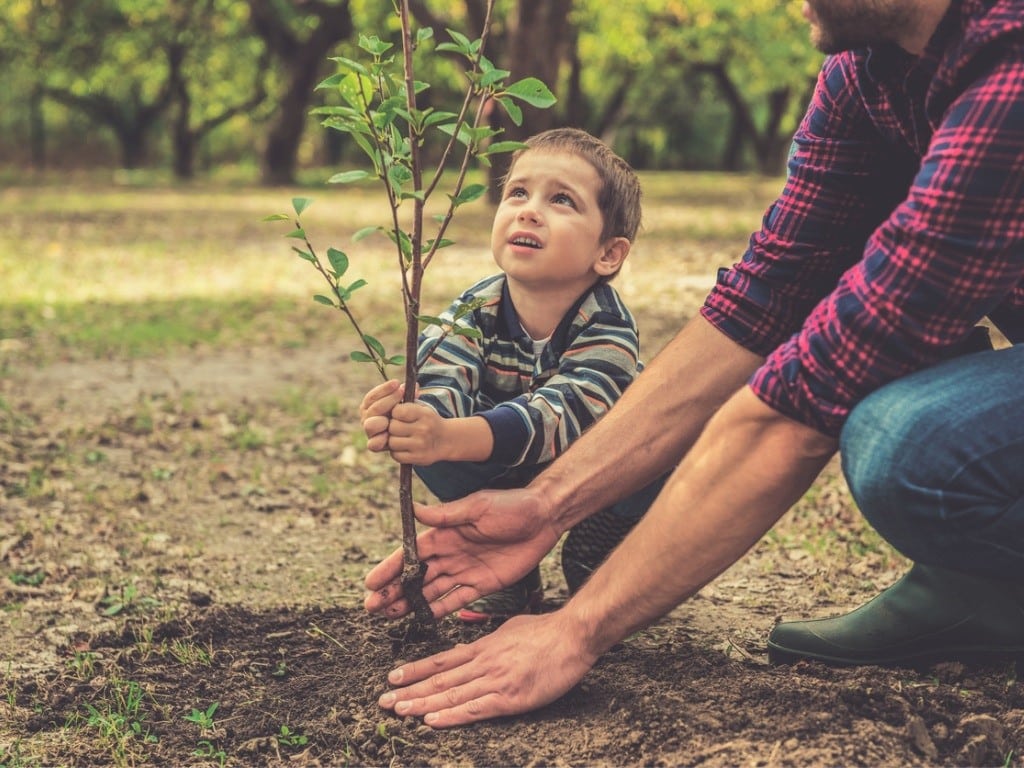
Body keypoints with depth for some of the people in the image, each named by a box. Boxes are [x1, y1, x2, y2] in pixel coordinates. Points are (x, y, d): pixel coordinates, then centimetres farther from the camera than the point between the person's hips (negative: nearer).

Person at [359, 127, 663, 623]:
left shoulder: (607, 327, -31)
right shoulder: (473, 313, -20)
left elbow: (558, 414, -47)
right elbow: (440, 384, -36)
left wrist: (449, 437, -66)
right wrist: (409, 419, -63)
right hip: (509, 478, 3)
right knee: (429, 450, -26)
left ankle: (594, 563, -3)